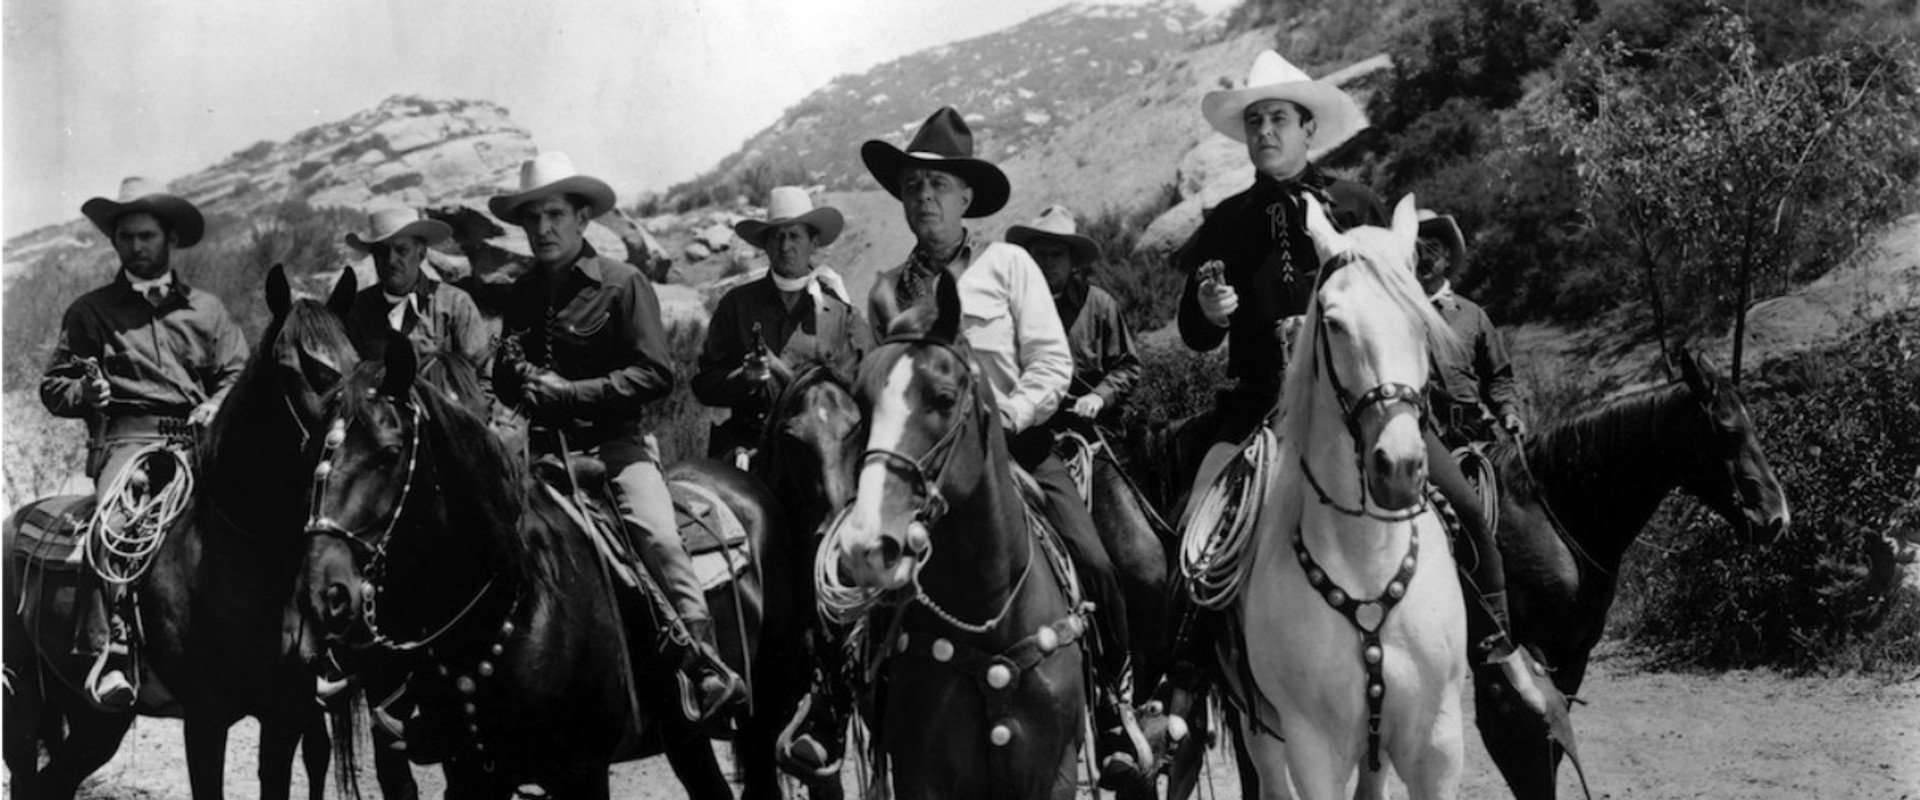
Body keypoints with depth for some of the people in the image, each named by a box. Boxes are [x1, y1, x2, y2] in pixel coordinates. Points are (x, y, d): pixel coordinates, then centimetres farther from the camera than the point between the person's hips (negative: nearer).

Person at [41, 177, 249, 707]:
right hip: (125, 439, -2)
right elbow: (52, 388, 18)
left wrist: (216, 406, -5)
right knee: (110, 524, -32)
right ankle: (109, 654, -37)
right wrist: (84, 392, -5)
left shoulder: (207, 310, 21)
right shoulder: (91, 312, 17)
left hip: (197, 440, 2)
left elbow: (237, 375, 16)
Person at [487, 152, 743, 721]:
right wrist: (518, 380, -1)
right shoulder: (520, 296, 15)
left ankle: (707, 666, -27)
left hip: (614, 443, -5)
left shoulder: (622, 284, -2)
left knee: (656, 535, -26)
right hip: (546, 449, 5)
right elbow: (502, 383, 25)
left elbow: (656, 375, -9)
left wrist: (569, 391, -14)